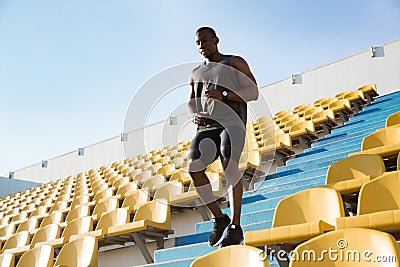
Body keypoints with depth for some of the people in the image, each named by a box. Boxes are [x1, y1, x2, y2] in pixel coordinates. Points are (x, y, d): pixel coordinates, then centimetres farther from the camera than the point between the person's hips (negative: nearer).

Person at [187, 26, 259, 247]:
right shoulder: (195, 74, 27)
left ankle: (235, 226, -28)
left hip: (232, 121, -4)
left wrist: (222, 95, -10)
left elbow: (253, 92, 3)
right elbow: (191, 104, 30)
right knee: (193, 165, -23)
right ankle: (219, 218, -11)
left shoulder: (235, 63, 14)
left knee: (229, 164, -30)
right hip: (206, 127, 4)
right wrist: (195, 116, 5)